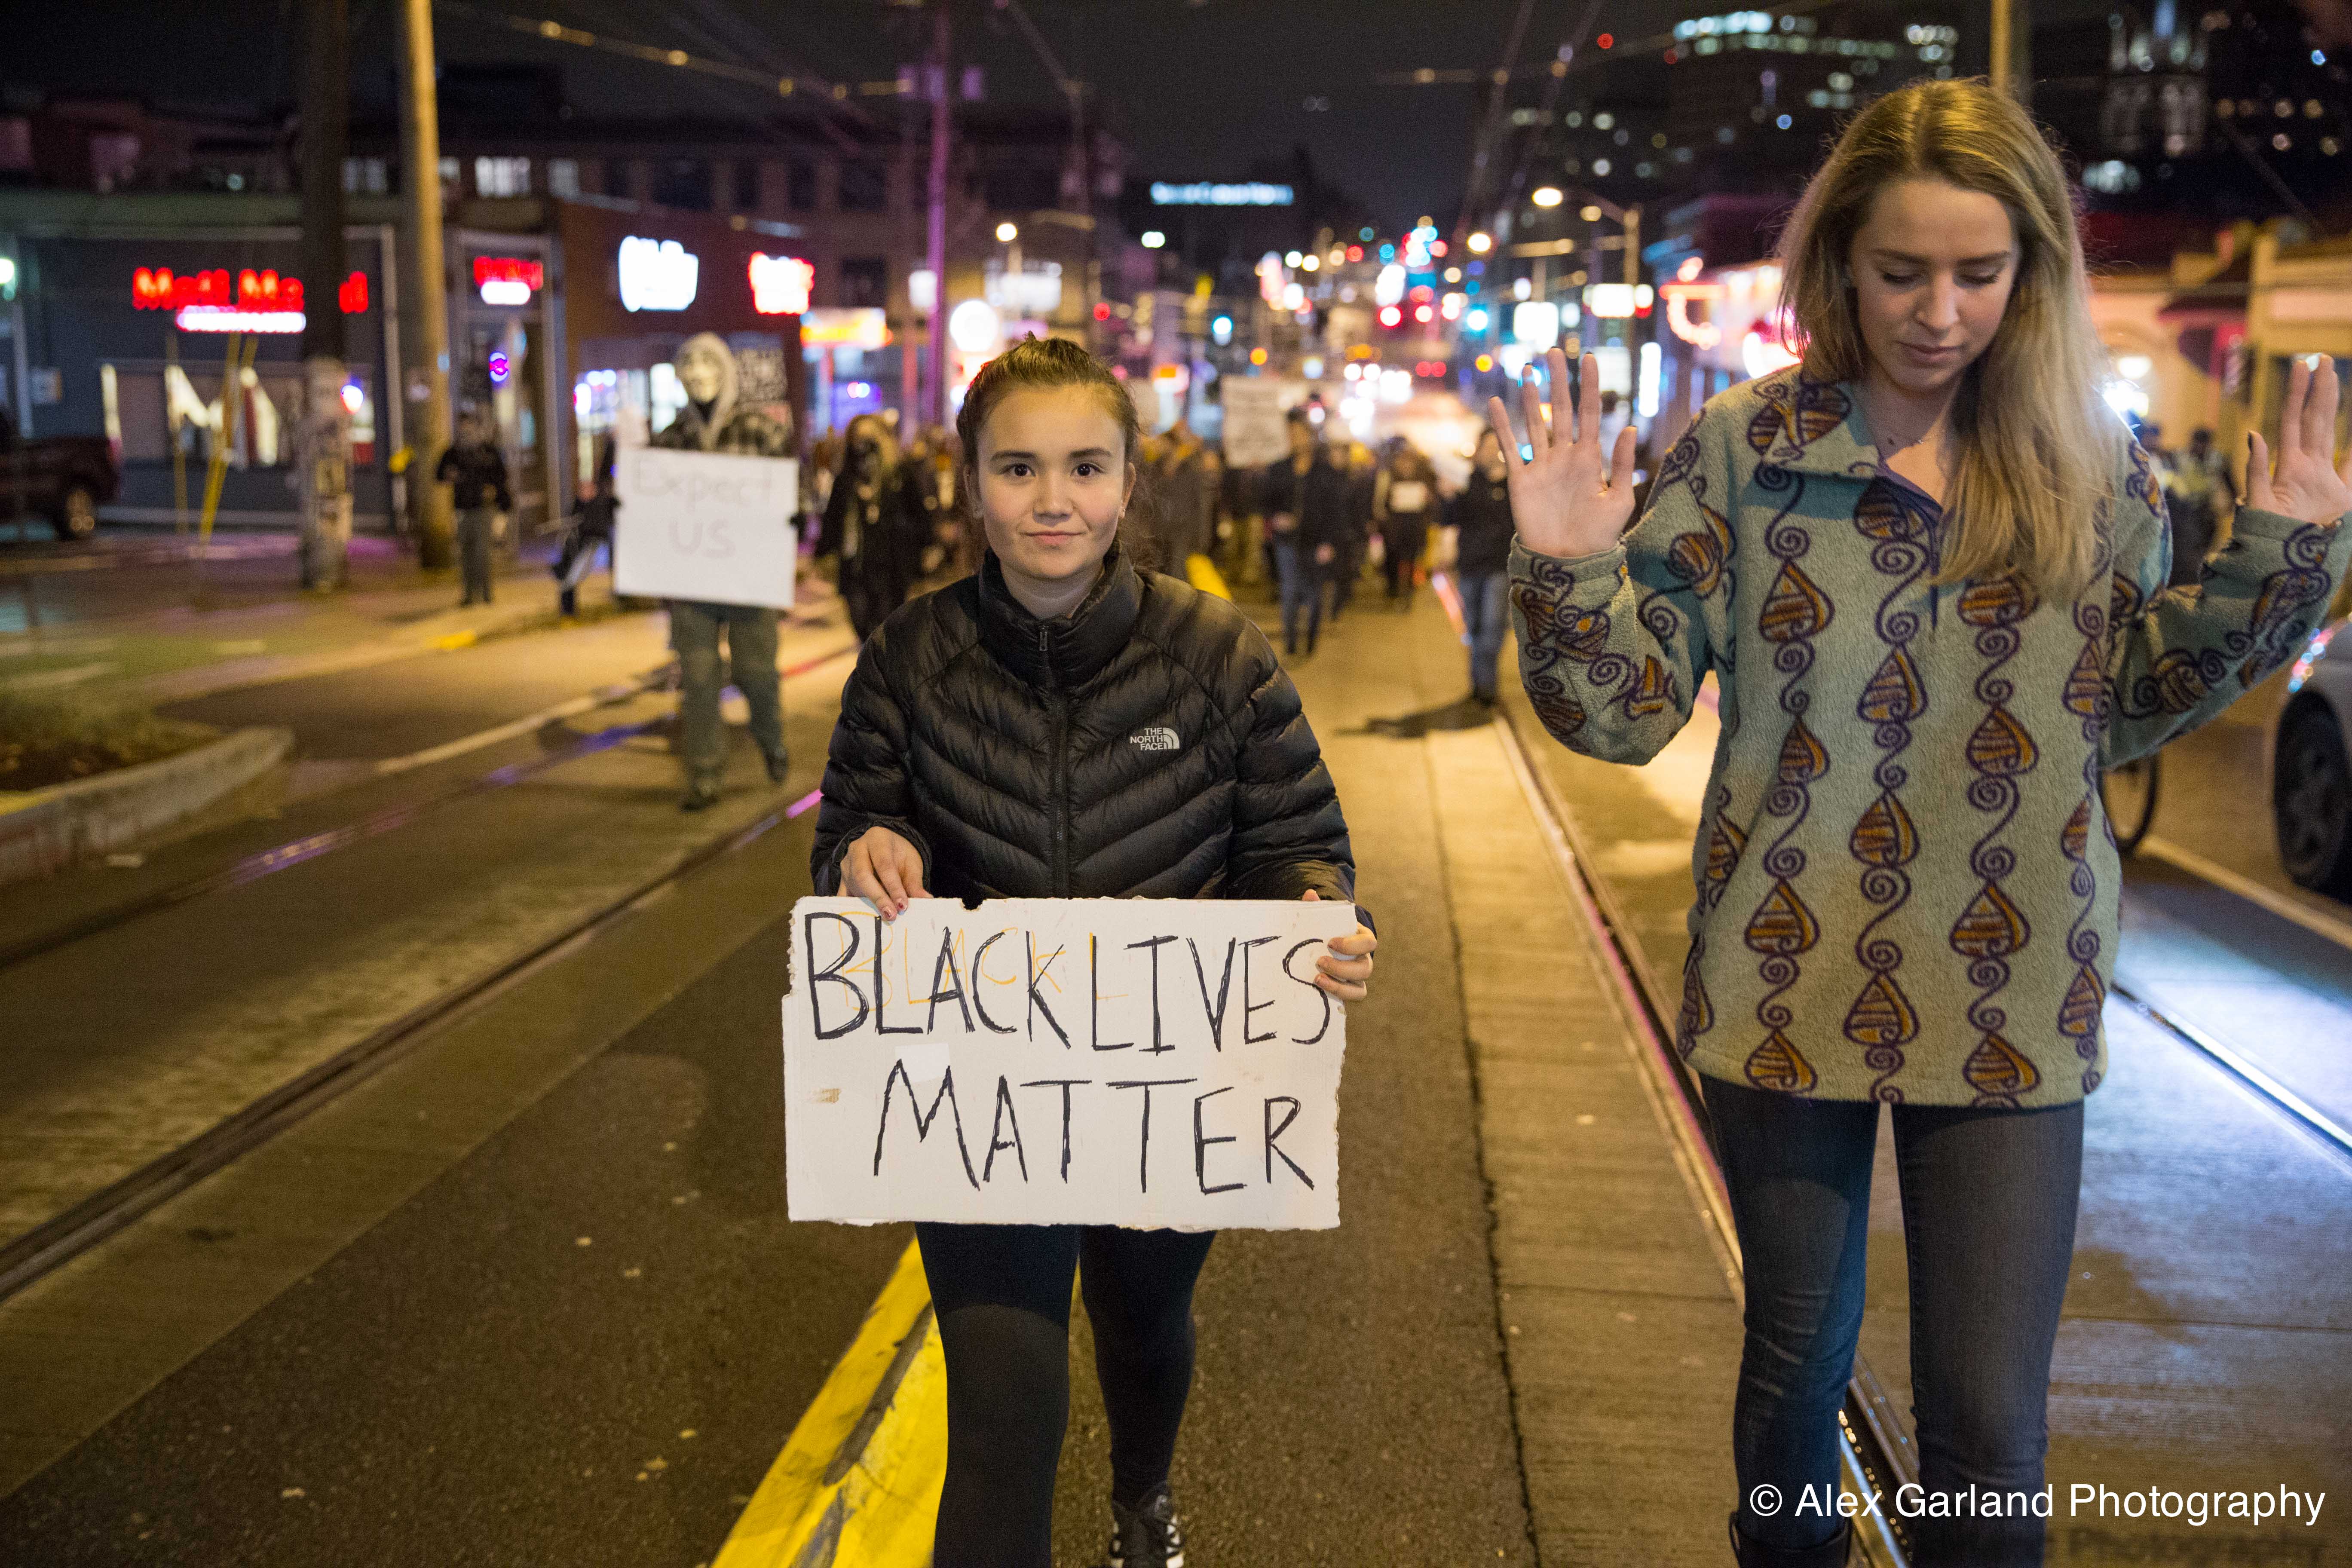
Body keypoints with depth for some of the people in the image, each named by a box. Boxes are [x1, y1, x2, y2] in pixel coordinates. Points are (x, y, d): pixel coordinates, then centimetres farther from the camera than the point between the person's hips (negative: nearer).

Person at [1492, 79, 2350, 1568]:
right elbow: (1629, 711, -7)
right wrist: (1568, 571, -25)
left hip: (2010, 1000, 1)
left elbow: (2121, 709, 9)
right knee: (1795, 1361, 18)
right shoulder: (1742, 450, -7)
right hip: (1790, 985, -1)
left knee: (1991, 1427, 4)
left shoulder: (2093, 467, 1)